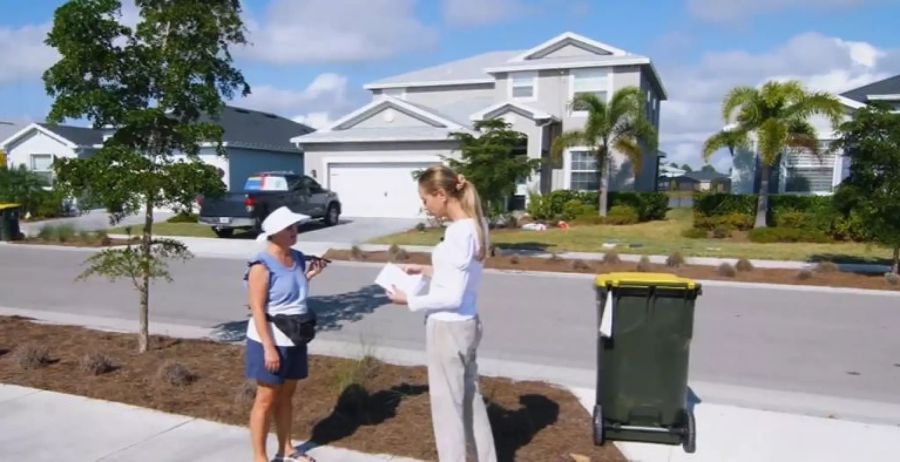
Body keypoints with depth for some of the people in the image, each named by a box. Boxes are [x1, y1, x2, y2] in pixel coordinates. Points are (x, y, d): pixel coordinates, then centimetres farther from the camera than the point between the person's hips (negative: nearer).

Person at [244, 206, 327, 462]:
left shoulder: (297, 258, 4)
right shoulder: (262, 265, -18)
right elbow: (257, 309, -19)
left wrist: (309, 275, 2)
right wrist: (268, 347, -21)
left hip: (294, 339, 7)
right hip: (271, 339, -7)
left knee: (287, 395, 17)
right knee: (267, 398, 3)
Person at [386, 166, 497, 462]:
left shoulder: (458, 232, -22)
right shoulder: (475, 224, 6)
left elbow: (452, 296, -22)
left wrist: (410, 301, -12)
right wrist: (427, 270, 12)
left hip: (448, 329, -9)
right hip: (466, 324, 9)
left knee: (447, 406, 5)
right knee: (470, 399, 20)